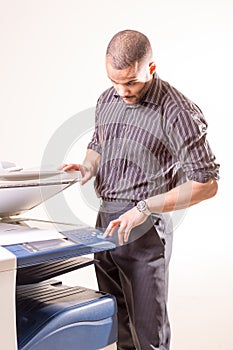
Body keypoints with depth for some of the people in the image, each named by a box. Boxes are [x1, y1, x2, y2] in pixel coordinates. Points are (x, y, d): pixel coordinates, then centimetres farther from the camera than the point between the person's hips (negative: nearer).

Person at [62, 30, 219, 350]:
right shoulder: (107, 100, 8)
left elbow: (206, 183, -17)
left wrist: (144, 208, -24)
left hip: (145, 229, -6)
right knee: (116, 324, 17)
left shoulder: (178, 112, -15)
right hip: (105, 222, 7)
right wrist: (88, 166, 1)